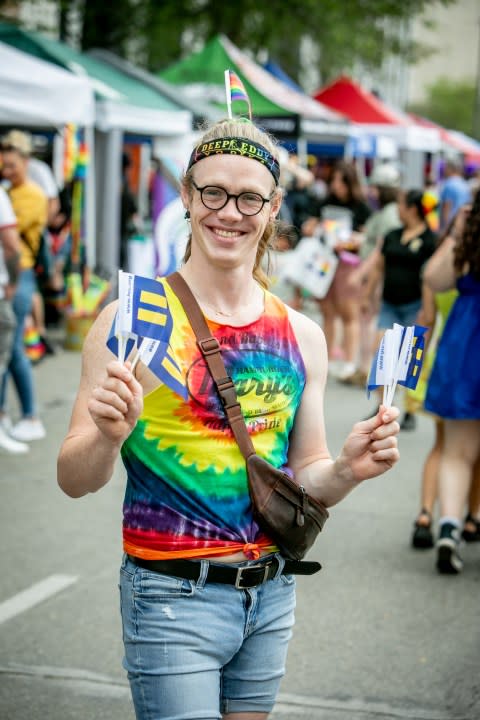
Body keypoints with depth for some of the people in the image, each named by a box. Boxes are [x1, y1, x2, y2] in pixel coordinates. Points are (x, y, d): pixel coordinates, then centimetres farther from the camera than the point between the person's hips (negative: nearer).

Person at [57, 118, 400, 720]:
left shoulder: (301, 336, 5)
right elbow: (74, 480, -8)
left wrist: (346, 470, -7)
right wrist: (108, 436, -29)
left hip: (271, 597, 5)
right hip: (173, 598, -5)